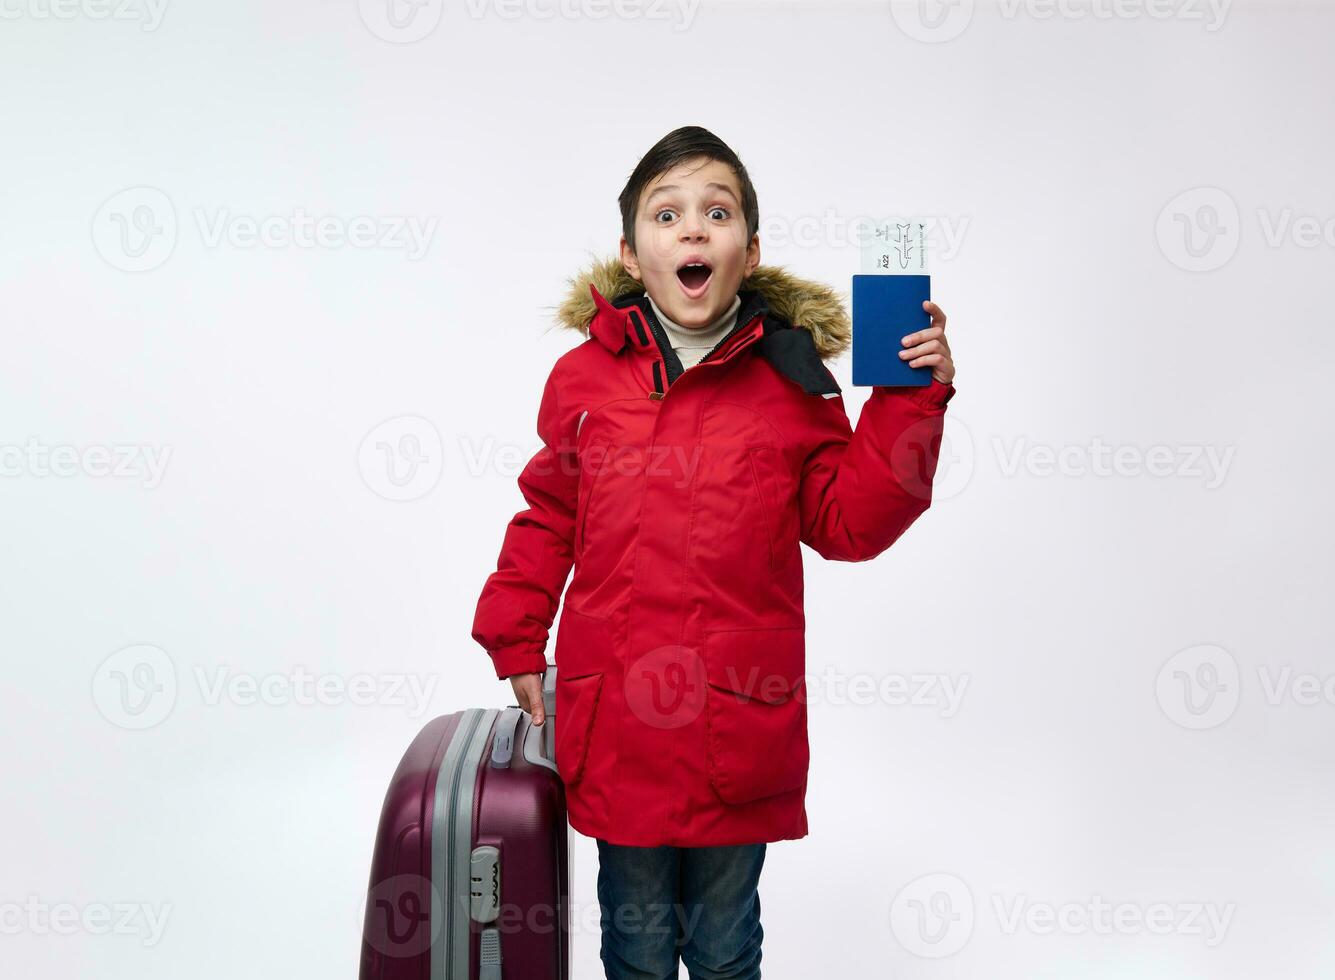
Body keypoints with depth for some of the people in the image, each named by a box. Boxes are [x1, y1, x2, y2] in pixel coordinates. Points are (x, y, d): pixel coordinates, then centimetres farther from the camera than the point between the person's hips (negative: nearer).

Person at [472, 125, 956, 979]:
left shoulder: (791, 384, -3)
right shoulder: (584, 379, 0)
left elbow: (848, 524, -3)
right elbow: (549, 518, 10)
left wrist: (911, 402, -10)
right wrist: (518, 643, 8)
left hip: (741, 728, -1)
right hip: (615, 725, 1)